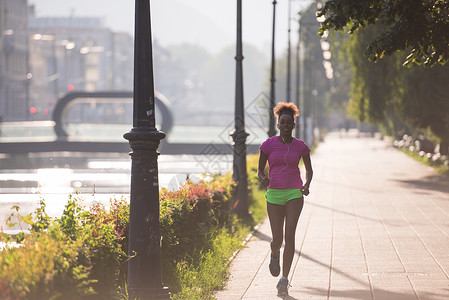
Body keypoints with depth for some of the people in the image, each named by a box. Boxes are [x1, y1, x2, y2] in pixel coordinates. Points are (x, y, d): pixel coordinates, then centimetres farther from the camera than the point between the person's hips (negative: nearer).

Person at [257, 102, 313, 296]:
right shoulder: (268, 145, 0)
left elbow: (309, 169, 16)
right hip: (274, 194, 0)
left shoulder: (301, 146, 3)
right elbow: (260, 169, 7)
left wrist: (307, 185, -4)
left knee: (290, 235, -14)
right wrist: (263, 179, -16)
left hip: (295, 193, 0)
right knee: (277, 240, -1)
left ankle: (284, 280, -13)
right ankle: (274, 253, 39)